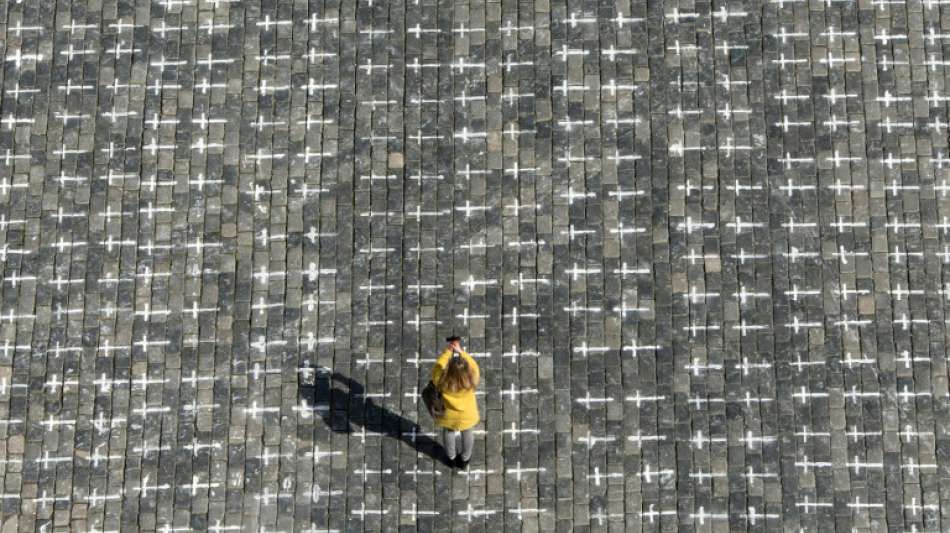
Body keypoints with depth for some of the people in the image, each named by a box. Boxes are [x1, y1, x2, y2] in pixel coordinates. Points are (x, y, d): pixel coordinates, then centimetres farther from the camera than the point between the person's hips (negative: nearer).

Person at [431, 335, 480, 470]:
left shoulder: (442, 383, -37)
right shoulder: (471, 381, -35)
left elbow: (437, 367, -18)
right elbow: (473, 365, -15)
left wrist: (447, 351, -18)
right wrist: (461, 351, -18)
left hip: (449, 415, 0)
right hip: (467, 415, 0)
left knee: (448, 433, 30)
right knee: (467, 434, 29)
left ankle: (452, 458, 55)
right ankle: (465, 459, 53)